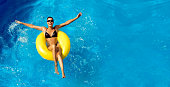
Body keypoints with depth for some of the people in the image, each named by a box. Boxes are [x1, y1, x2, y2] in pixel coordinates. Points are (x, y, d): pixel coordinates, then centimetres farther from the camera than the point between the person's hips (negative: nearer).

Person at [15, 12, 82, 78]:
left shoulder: (56, 28, 10)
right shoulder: (44, 29, 12)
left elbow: (66, 23, 6)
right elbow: (32, 26, 17)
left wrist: (76, 17, 2)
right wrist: (21, 23, 19)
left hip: (57, 46, 0)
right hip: (49, 47, 0)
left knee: (59, 55, -34)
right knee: (54, 46, -36)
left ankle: (63, 72, -46)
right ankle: (55, 65, -36)